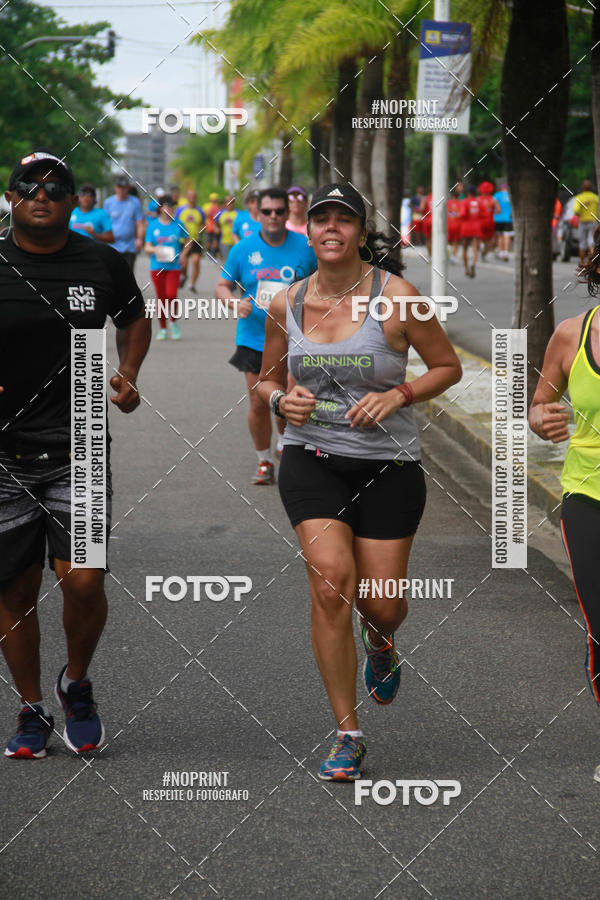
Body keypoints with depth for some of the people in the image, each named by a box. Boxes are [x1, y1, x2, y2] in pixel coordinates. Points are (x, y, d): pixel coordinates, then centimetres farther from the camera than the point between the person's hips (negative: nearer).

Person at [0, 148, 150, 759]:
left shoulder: (103, 264, 2)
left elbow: (134, 318, 22)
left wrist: (127, 377, 5)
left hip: (79, 451, 0)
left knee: (83, 583, -11)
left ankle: (77, 685, 18)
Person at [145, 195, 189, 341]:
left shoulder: (178, 224, 4)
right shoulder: (153, 226, 4)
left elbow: (188, 242, 15)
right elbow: (147, 247, 5)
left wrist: (183, 254, -1)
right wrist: (154, 249, -17)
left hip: (174, 266, -1)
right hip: (157, 266, 1)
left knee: (171, 295, -15)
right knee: (161, 297, 3)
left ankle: (173, 322, 9)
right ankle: (162, 328, 15)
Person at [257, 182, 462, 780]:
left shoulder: (395, 296, -8)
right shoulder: (287, 304, 2)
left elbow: (448, 367, 2)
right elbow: (268, 378, 18)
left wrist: (398, 396, -14)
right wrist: (281, 400, -5)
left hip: (387, 463, -1)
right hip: (311, 457, 1)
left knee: (381, 604, 2)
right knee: (330, 580, -19)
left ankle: (379, 643, 46)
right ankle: (347, 735, -7)